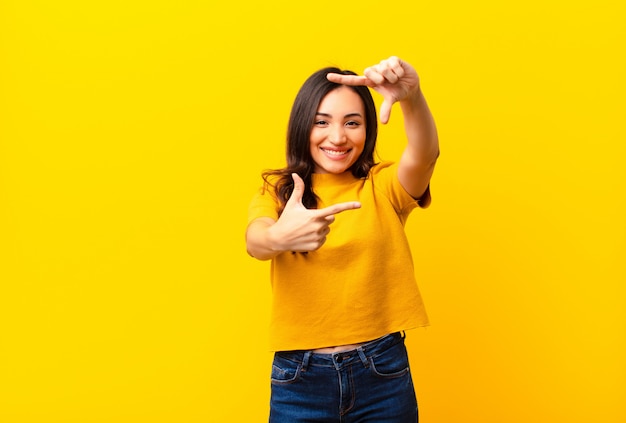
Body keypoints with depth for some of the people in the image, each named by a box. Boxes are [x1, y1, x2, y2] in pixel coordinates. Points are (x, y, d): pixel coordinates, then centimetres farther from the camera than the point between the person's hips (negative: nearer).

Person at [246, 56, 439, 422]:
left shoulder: (383, 186, 0)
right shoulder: (276, 190, 0)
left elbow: (425, 155, -21)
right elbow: (255, 241, -20)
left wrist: (412, 97, -41)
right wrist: (279, 237, -44)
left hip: (383, 374, 0)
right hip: (300, 378, 1)